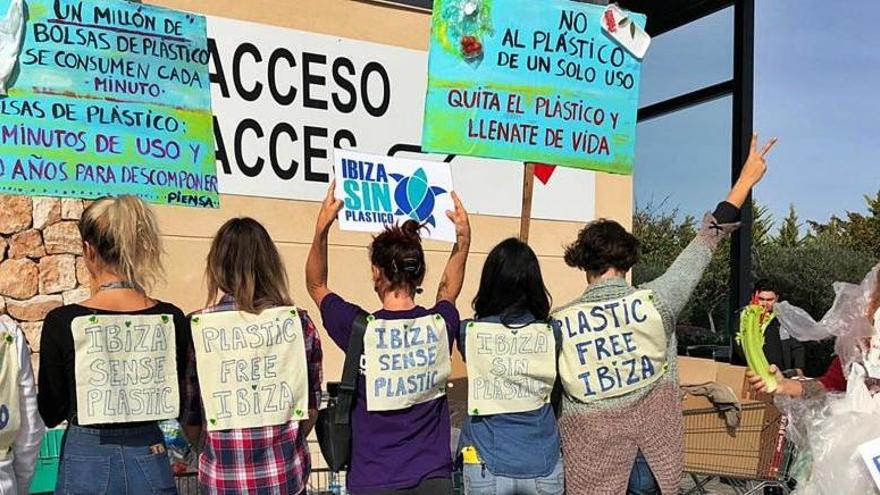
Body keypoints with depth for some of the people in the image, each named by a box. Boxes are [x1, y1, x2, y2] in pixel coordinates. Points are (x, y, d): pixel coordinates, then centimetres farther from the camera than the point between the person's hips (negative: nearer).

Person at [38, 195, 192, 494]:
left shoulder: (62, 322, -13)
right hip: (150, 460, 2)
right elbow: (179, 403, 4)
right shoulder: (172, 319, -7)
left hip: (88, 463, -2)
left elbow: (51, 414, -2)